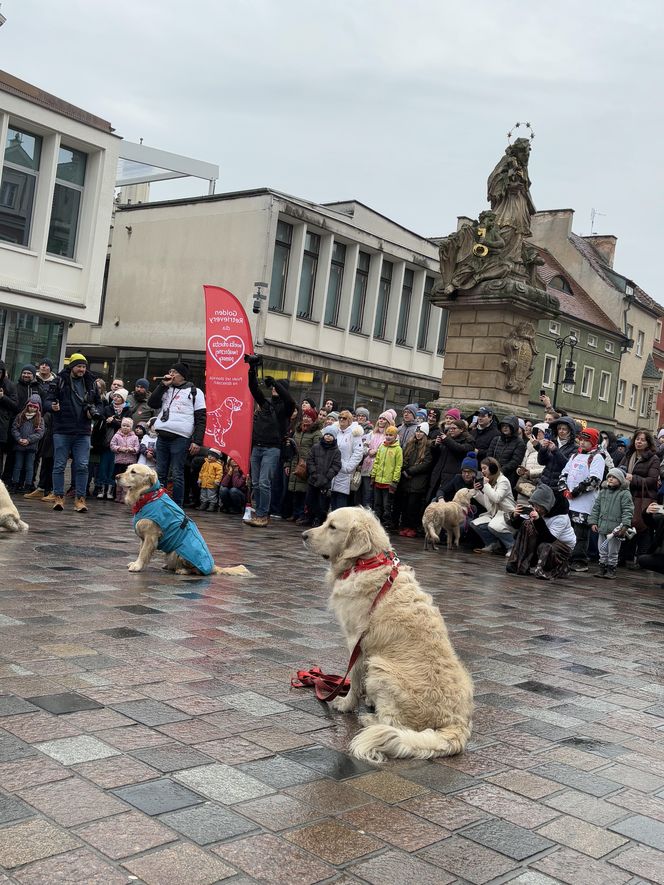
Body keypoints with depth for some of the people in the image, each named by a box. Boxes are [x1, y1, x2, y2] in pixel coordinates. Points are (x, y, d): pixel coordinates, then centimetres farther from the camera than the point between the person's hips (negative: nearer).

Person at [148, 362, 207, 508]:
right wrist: (163, 385, 3)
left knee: (177, 475, -4)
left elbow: (201, 418, -1)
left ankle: (177, 508, 1)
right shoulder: (166, 390, 20)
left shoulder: (194, 392, 4)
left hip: (180, 438, -5)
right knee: (160, 473, 7)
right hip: (162, 437, 5)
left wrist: (197, 441, -10)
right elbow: (152, 403, 9)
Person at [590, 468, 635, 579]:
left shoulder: (625, 494, -6)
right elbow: (596, 508, 12)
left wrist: (625, 526, -19)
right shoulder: (603, 492, 9)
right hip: (602, 527, 5)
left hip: (615, 528, -5)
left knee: (613, 551, 5)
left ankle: (611, 570, 16)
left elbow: (628, 511, -11)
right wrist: (593, 522, 6)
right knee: (602, 550, 12)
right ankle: (602, 569, 22)